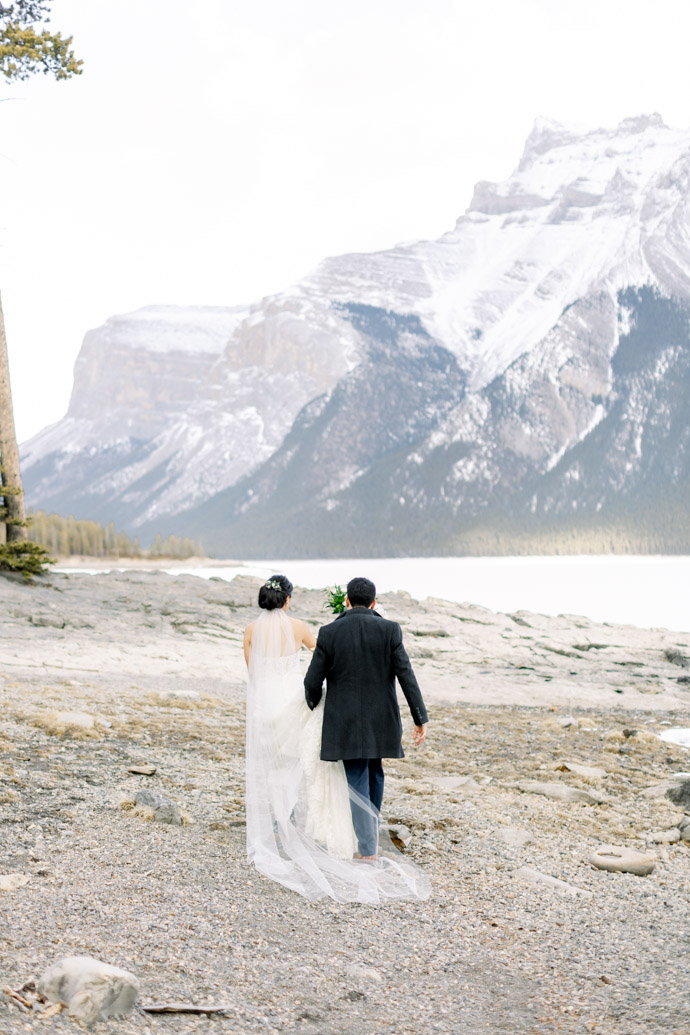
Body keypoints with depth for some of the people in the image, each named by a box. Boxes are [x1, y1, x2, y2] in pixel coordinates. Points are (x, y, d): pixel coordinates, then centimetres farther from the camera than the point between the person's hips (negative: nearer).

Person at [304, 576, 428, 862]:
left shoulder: (329, 633, -8)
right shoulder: (389, 630, -7)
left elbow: (313, 681, -3)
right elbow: (406, 676, -9)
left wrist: (313, 704, 18)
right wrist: (420, 718, -3)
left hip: (345, 722, -2)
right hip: (380, 719, 2)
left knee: (358, 783, 4)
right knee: (374, 772, 25)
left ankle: (368, 851, 3)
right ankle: (371, 831, 35)